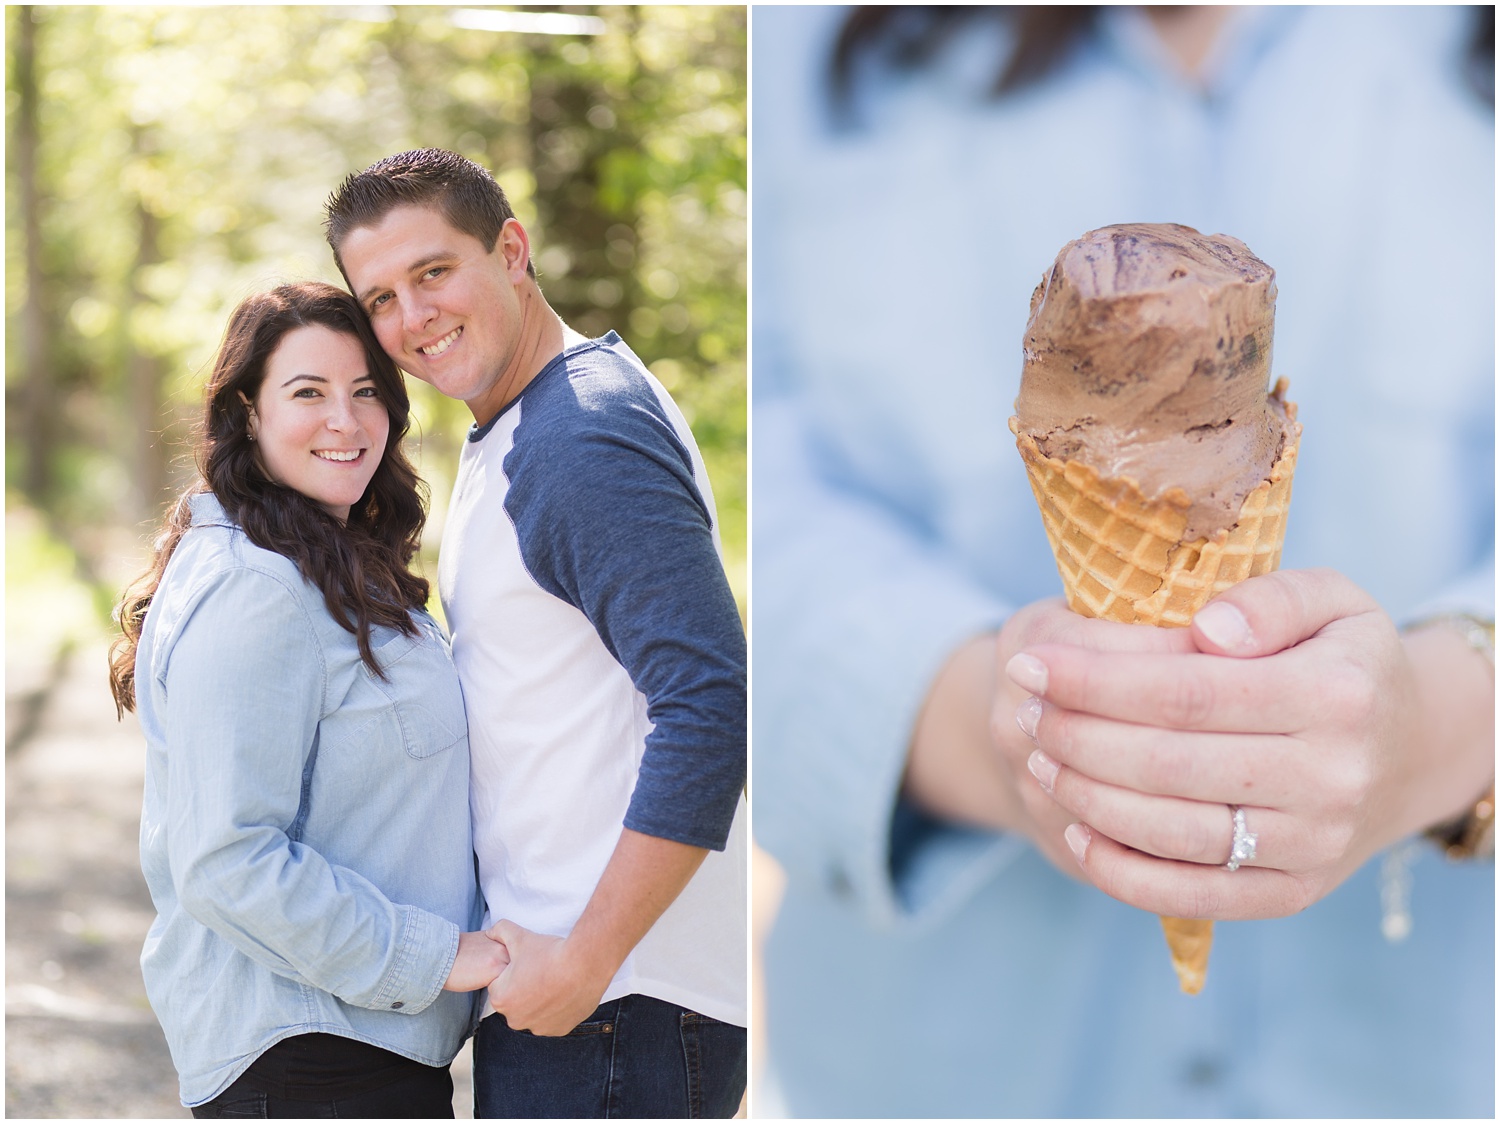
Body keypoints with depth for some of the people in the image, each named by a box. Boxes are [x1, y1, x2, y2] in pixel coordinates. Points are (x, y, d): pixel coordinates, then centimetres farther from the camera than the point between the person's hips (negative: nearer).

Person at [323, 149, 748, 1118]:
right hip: (554, 965, 10)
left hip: (620, 1001, -10)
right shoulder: (509, 434, 14)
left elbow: (714, 709, -26)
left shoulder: (584, 440, -18)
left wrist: (582, 962, -22)